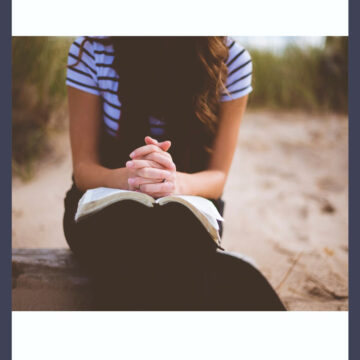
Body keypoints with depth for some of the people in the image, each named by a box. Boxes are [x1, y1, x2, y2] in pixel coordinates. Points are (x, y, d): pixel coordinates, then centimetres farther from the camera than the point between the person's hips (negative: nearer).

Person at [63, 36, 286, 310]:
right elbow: (83, 168, -8)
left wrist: (175, 181, -31)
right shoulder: (91, 50, -9)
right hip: (106, 202, 0)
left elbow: (217, 176, -6)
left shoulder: (232, 59, -8)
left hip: (185, 209, 0)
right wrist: (130, 177, -32)